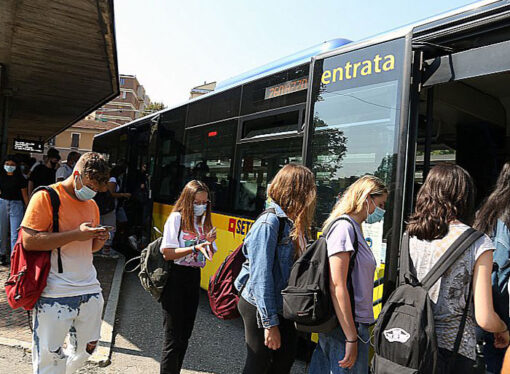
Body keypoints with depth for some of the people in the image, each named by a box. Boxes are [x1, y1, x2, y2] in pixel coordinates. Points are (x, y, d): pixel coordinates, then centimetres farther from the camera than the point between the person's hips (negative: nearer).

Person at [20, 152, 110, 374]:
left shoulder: (92, 205, 14)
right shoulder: (46, 197, -7)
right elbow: (29, 241, -16)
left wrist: (99, 240, 0)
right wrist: (76, 234, -20)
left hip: (90, 290, 7)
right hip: (54, 295, -6)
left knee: (86, 349, 16)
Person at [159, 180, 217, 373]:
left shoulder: (204, 220, 9)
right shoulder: (177, 218, -10)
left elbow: (209, 255, 12)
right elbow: (167, 253, -17)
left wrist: (209, 243, -9)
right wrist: (194, 248, -25)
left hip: (194, 278, 7)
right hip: (175, 278, -7)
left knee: (185, 334, 16)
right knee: (174, 338, -1)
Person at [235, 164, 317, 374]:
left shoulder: (291, 222, 3)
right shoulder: (269, 223, -22)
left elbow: (295, 265, 4)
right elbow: (261, 276, -24)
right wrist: (270, 323, -21)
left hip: (281, 307, 8)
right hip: (260, 308, -8)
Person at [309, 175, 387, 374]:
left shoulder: (354, 229, 12)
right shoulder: (344, 227, -16)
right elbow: (337, 286, -21)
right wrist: (351, 338, -19)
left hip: (353, 325, 9)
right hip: (345, 328, -9)